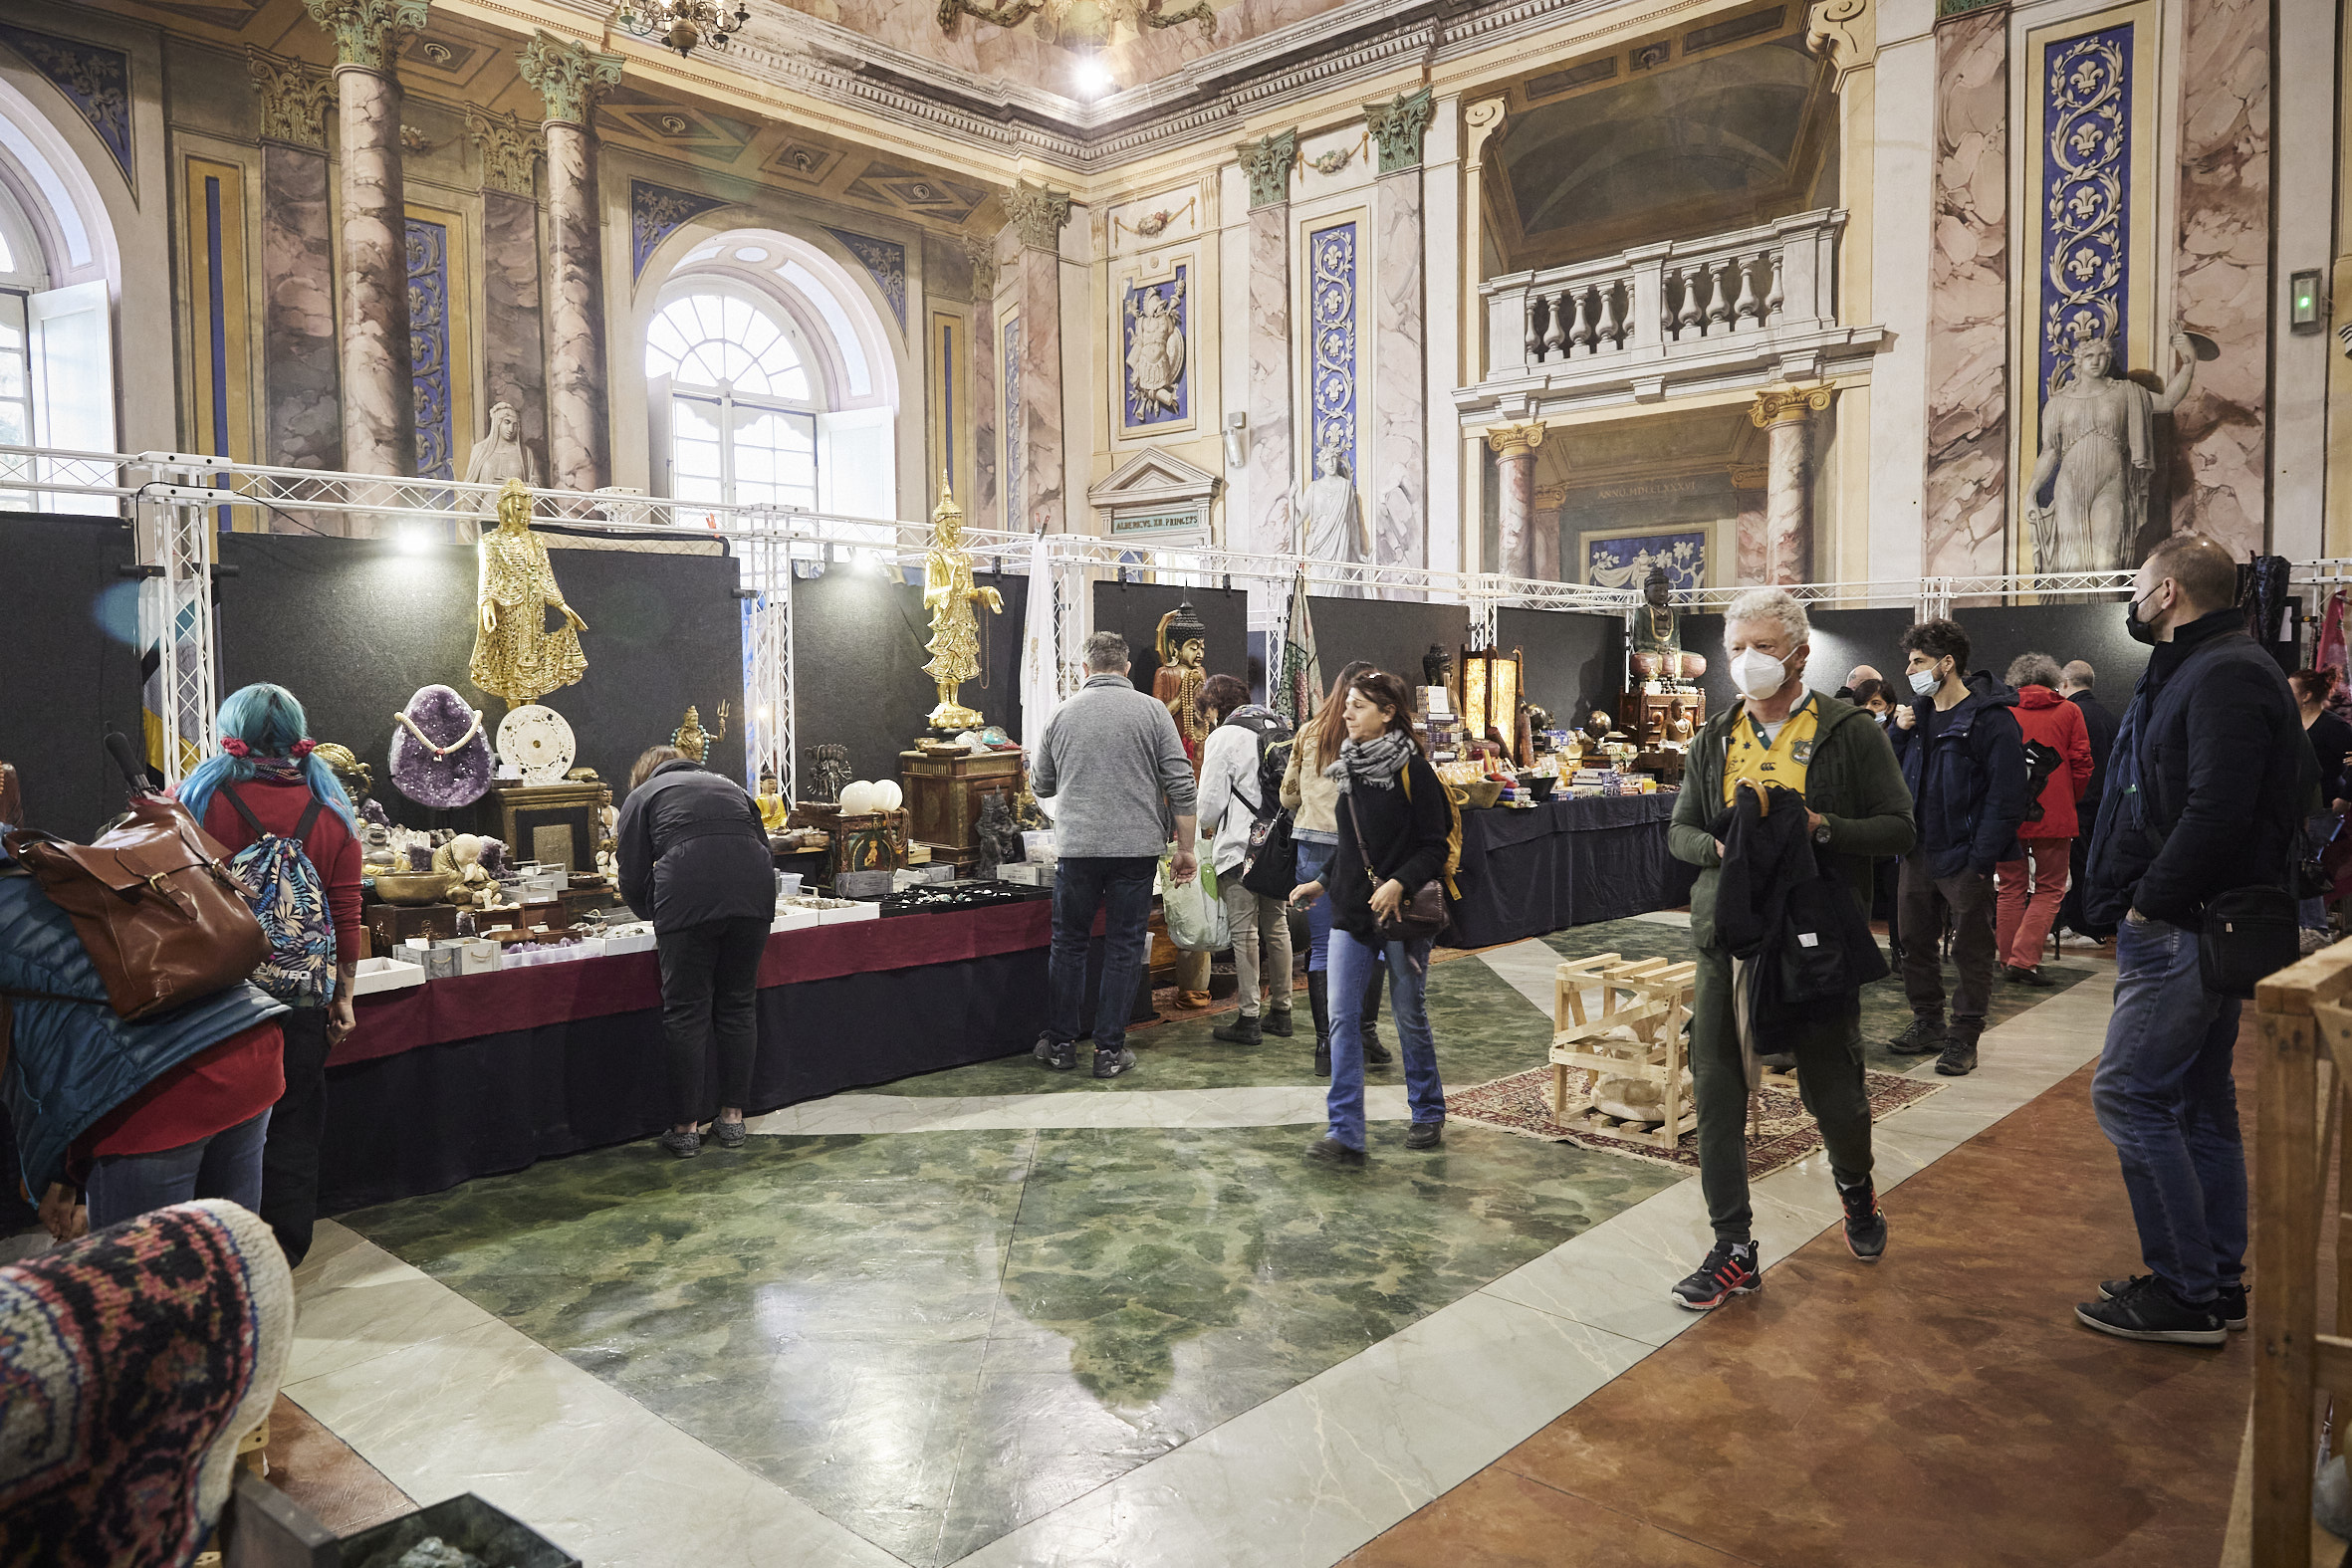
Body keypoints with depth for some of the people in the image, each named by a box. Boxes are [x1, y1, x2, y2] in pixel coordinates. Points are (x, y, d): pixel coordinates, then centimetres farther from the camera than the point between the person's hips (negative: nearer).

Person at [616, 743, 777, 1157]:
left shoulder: (642, 796, 22)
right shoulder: (729, 787, 32)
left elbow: (633, 880, 14)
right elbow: (765, 849, 27)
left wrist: (658, 917, 33)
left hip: (688, 897, -3)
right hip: (753, 897, 3)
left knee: (686, 1011, 5)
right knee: (739, 1006, 13)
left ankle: (686, 1127, 11)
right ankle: (732, 1119, 19)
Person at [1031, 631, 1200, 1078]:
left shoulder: (1062, 714, 5)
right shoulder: (1152, 711, 0)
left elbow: (1041, 784, 16)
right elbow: (1181, 785, -5)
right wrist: (1185, 848, 1)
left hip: (1077, 846, 1)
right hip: (1137, 847, -1)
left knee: (1069, 943, 14)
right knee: (1124, 947, 7)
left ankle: (1060, 1044, 20)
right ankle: (1110, 1050, 11)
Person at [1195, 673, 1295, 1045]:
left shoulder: (1223, 736, -8)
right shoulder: (1281, 728, 10)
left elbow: (1211, 799, -8)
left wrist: (1208, 825, 13)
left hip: (1241, 845, -7)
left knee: (1244, 930, -2)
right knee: (1277, 926, 13)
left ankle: (1248, 1020, 0)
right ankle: (1281, 1012, 21)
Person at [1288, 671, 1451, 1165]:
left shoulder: (1412, 770, -10)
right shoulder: (1349, 767, 10)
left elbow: (1435, 846, -11)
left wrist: (1398, 883, -23)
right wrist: (1321, 882, 12)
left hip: (1403, 916, -5)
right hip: (1350, 912, 6)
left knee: (1409, 1016, 8)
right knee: (1342, 1018, -3)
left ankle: (1428, 1113, 29)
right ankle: (1345, 1133, 0)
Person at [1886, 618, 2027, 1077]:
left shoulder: (1992, 720, -12)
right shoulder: (1918, 712, 11)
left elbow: (2006, 798, -15)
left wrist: (1981, 859, -20)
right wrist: (1899, 732, -2)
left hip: (1963, 858, -7)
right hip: (1918, 851, 7)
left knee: (1971, 949, 5)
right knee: (1915, 941, 14)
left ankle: (1964, 1037, 14)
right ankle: (1928, 1023, 28)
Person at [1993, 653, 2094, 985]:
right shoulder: (2068, 711, 2)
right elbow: (2082, 763, 0)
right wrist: (2069, 800, 14)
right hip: (2054, 816, -1)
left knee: (2010, 888, 12)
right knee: (2049, 889, 6)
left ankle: (2008, 960, 15)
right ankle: (2023, 960, -7)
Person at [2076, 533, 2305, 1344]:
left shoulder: (2227, 675, -16)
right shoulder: (2190, 669, 17)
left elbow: (2218, 811, -27)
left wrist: (2151, 902, -18)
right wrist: (2137, 904, 9)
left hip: (2187, 932, -11)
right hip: (2183, 924, 11)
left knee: (2127, 1094, -8)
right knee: (2200, 1102, 15)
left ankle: (2186, 1292, 0)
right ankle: (2218, 1282, 24)